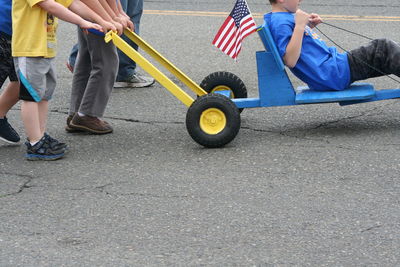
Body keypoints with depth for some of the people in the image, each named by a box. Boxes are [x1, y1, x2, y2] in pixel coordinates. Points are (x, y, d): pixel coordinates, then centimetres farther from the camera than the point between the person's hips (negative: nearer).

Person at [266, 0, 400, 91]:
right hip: (331, 74, -11)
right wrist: (299, 26, -28)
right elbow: (290, 60, -27)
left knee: (381, 47, 13)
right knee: (384, 48, -7)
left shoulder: (286, 17, 14)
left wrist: (308, 27, 13)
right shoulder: (280, 22, -17)